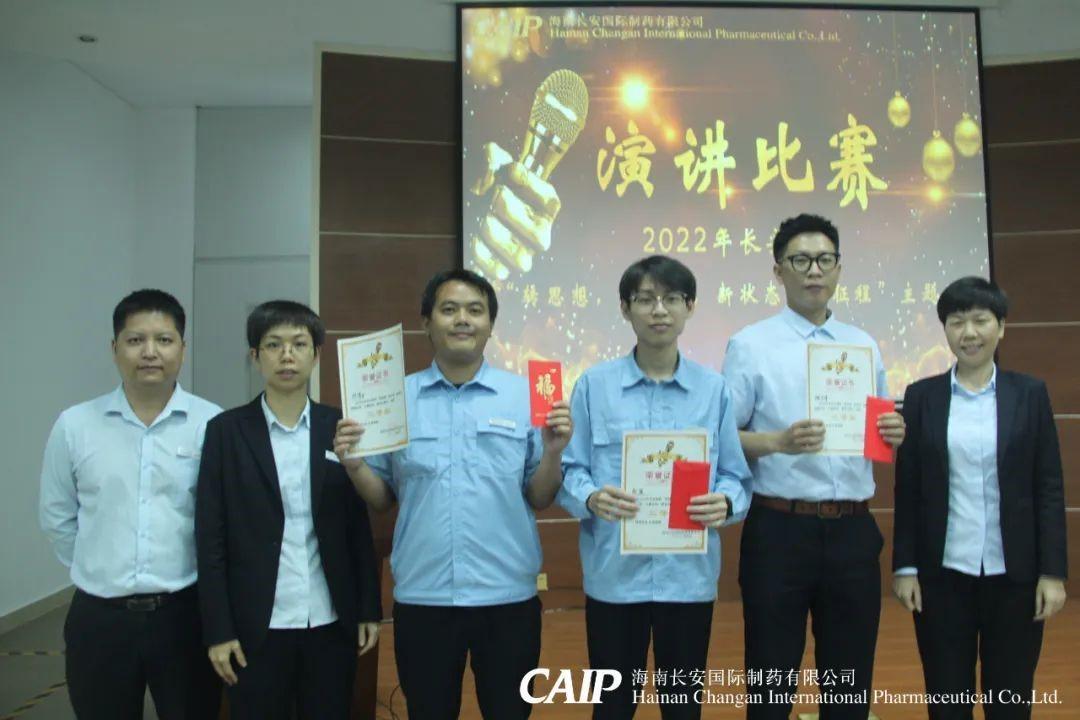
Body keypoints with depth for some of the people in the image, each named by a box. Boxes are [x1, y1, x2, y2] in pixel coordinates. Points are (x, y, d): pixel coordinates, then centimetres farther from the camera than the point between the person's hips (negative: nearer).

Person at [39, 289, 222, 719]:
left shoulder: (213, 424, -9)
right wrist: (97, 570, 10)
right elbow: (57, 518, 9)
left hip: (184, 612, -1)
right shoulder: (74, 425, -1)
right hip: (99, 617, 2)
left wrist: (191, 574, 4)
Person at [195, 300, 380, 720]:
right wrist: (218, 629, -6)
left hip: (332, 622, 2)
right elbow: (211, 537, -3)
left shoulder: (339, 427, 2)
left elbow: (360, 525, 4)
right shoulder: (226, 431, -2)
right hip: (257, 625, -1)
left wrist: (369, 610, 2)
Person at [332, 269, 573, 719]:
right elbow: (382, 500, 6)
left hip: (508, 595, 0)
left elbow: (540, 500, 2)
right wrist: (353, 464, -12)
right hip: (421, 596, 1)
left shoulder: (524, 395, -1)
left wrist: (553, 452, -16)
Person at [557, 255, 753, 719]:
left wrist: (726, 503, -18)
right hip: (614, 573, -1)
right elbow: (569, 470, -2)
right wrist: (591, 498, -22)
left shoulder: (714, 389, 1)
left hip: (689, 573, 1)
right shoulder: (594, 385, -2)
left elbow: (736, 476, 3)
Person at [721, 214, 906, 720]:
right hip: (780, 530, -4)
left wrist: (891, 434, -7)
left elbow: (875, 434, 15)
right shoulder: (749, 345, -4)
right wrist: (777, 442, -23)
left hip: (853, 530, 4)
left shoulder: (864, 346, 11)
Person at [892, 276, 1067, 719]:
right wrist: (905, 567, -2)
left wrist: (1053, 572, -5)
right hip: (942, 573, 0)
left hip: (1013, 573, 0)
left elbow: (1049, 488, 0)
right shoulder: (921, 396, 1)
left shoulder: (1030, 394, 1)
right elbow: (907, 489, 2)